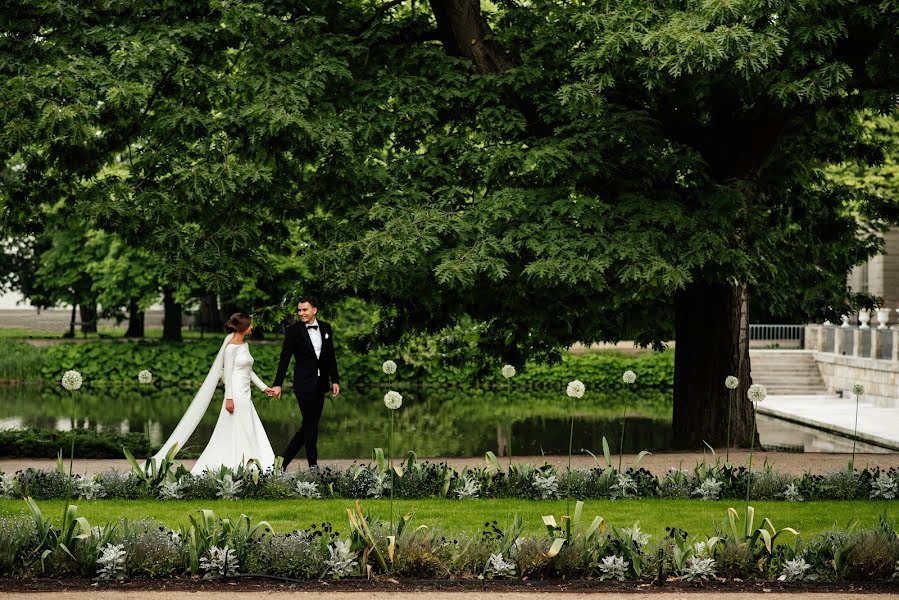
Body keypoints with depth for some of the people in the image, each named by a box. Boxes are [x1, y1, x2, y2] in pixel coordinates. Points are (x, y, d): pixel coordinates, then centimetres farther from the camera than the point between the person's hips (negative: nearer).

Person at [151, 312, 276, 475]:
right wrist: (229, 398, -18)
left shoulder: (245, 345, 14)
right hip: (236, 394, -9)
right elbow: (227, 373, -14)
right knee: (239, 432, -7)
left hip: (245, 395, 9)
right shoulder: (231, 347, -11)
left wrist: (263, 387, 19)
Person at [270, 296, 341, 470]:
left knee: (310, 425, 7)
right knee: (310, 424, -3)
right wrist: (278, 384, -13)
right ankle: (313, 465, 7)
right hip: (304, 384, -5)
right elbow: (285, 358, -7)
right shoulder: (293, 330, -6)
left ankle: (284, 460, 15)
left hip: (320, 384, 5)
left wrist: (335, 380, 8)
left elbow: (331, 356, 13)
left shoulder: (326, 328, 7)